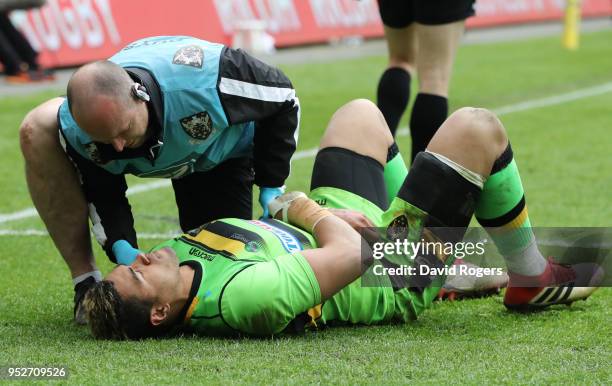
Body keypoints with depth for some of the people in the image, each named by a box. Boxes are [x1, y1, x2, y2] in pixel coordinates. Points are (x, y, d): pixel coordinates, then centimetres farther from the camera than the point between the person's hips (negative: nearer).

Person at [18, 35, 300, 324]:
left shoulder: (203, 76, -45)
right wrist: (120, 245, -35)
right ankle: (85, 282, -17)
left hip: (223, 151, -2)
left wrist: (271, 184, -18)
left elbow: (283, 98, -24)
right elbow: (102, 192, -16)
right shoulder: (76, 128, -37)